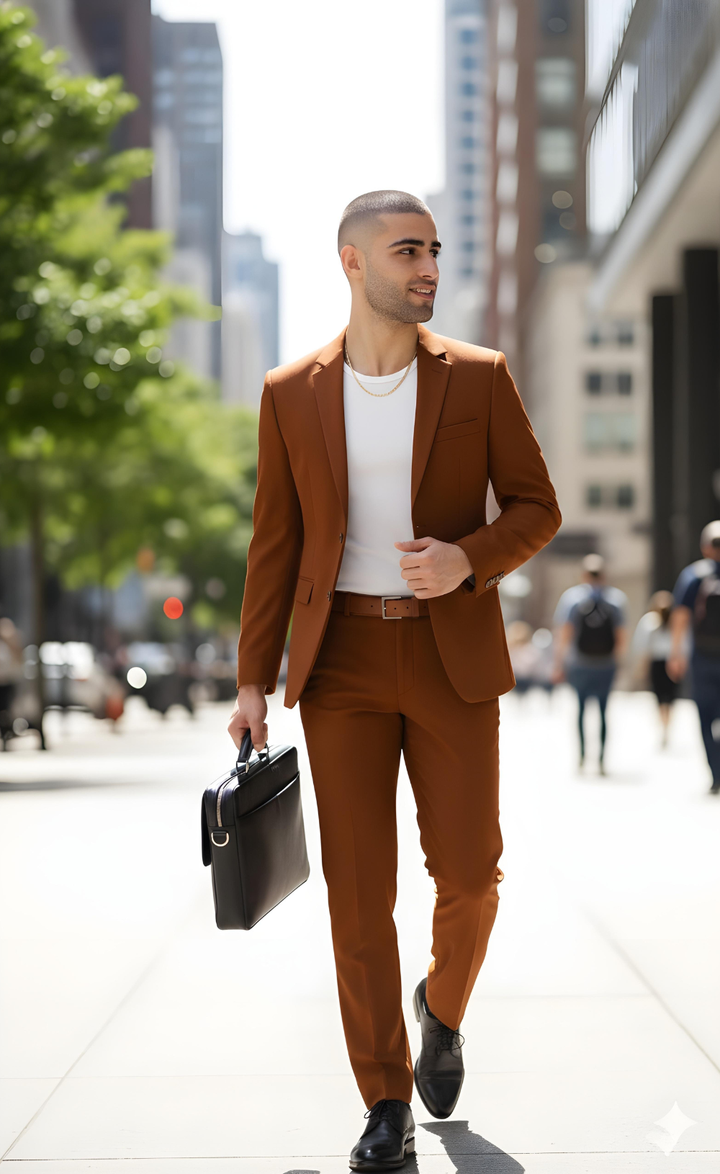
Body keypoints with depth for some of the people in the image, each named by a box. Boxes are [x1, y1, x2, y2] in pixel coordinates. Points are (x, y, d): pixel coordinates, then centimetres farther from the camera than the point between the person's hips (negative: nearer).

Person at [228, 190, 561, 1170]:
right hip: (343, 658, 0)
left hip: (453, 655, 0)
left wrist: (470, 560, -18)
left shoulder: (479, 377, 0)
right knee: (359, 887, -2)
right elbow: (276, 542, 6)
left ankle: (443, 1006, 32)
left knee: (469, 871, -1)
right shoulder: (291, 394, 2)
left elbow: (537, 508, 3)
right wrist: (254, 681, 3)